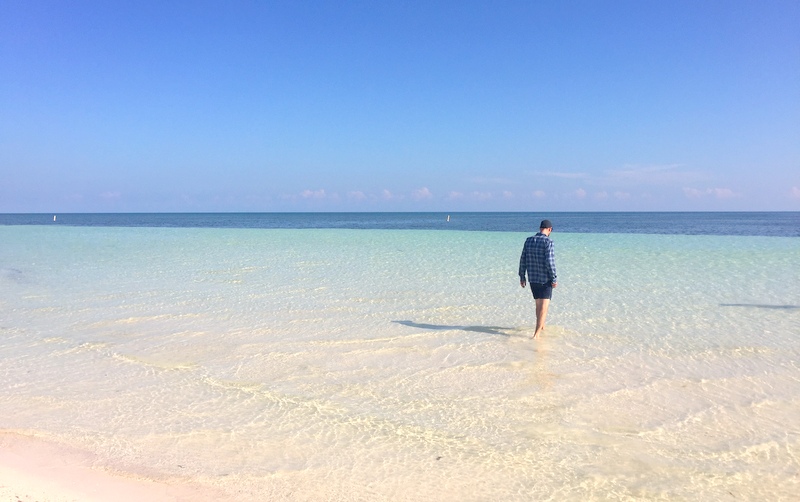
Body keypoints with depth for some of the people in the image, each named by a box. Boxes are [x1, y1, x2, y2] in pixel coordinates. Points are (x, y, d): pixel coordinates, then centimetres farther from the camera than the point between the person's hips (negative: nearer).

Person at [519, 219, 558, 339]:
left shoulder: (528, 240, 3)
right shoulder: (548, 242, -14)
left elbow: (523, 260, 6)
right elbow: (550, 262, -19)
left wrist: (522, 276, 13)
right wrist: (554, 279, -11)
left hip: (532, 279, 6)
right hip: (545, 279, -6)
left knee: (538, 304, 21)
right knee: (544, 306, -4)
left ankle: (541, 327, 36)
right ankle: (537, 333, -11)